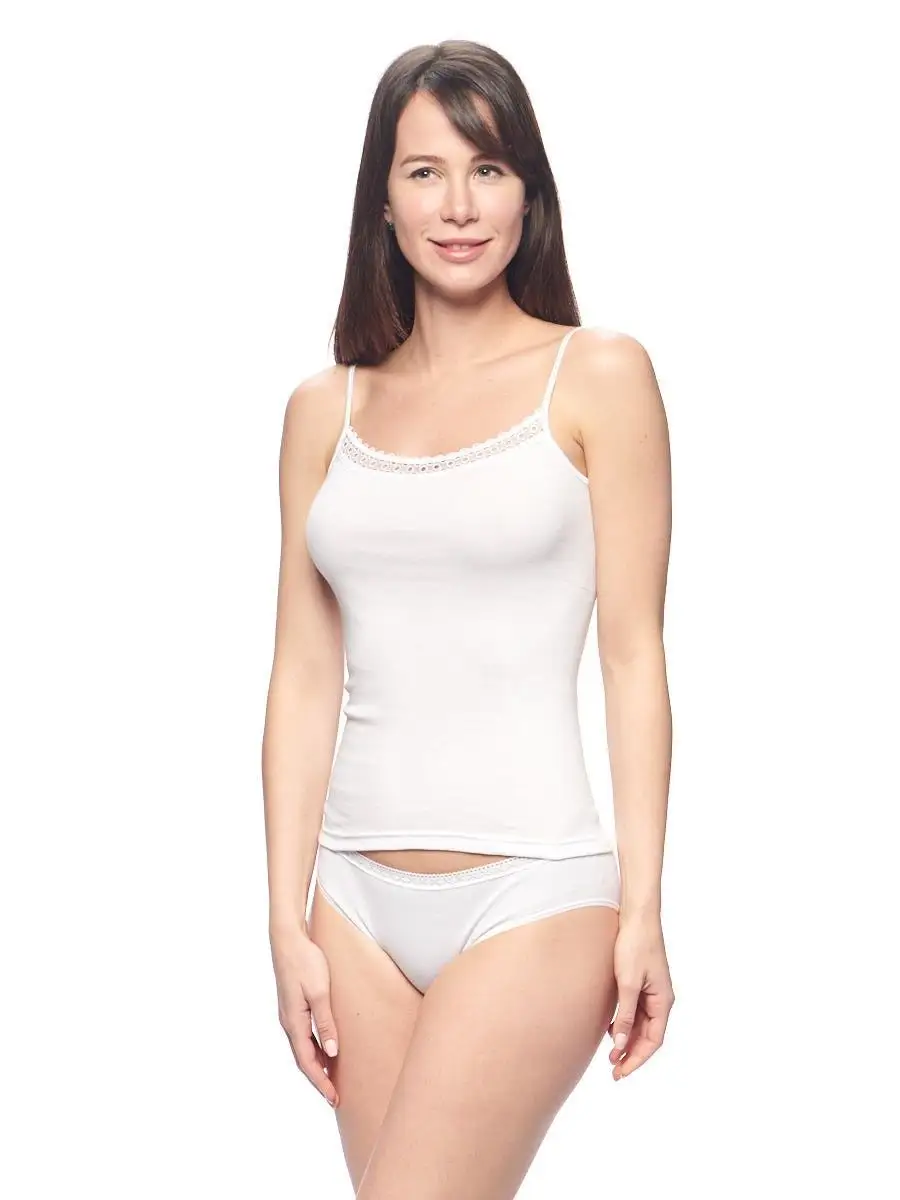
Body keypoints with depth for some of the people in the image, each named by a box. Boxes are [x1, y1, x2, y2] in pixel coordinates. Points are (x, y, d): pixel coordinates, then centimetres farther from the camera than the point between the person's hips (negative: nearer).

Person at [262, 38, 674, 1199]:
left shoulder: (597, 377, 0)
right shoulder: (324, 409, 9)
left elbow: (633, 656, -2)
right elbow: (305, 678, 8)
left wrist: (642, 909, -6)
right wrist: (287, 920, 4)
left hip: (532, 887, -4)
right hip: (360, 893, 4)